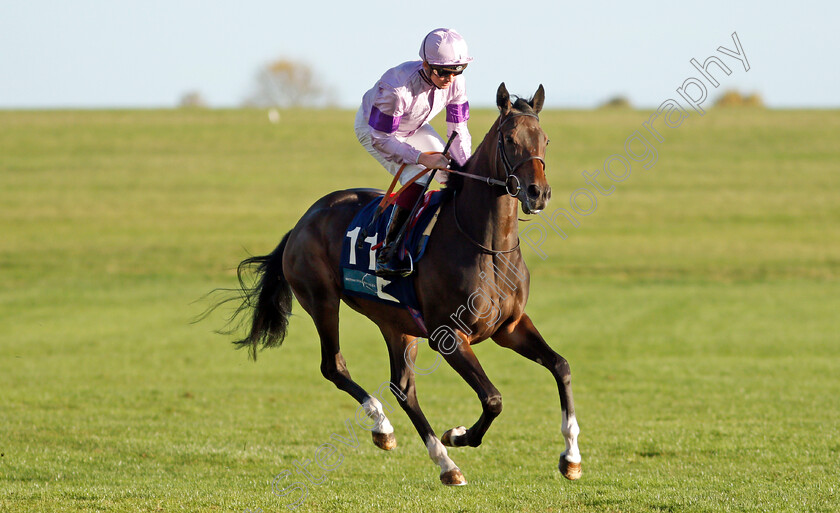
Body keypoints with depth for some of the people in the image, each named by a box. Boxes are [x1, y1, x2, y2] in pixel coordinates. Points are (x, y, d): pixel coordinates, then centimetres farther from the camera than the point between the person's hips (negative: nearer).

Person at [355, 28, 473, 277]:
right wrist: (421, 158, -43)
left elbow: (459, 132, -11)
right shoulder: (397, 88, -42)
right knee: (417, 178, -27)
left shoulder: (455, 83, -23)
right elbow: (380, 138, -34)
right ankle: (387, 253, -25)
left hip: (414, 128, 7)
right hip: (372, 128, -7)